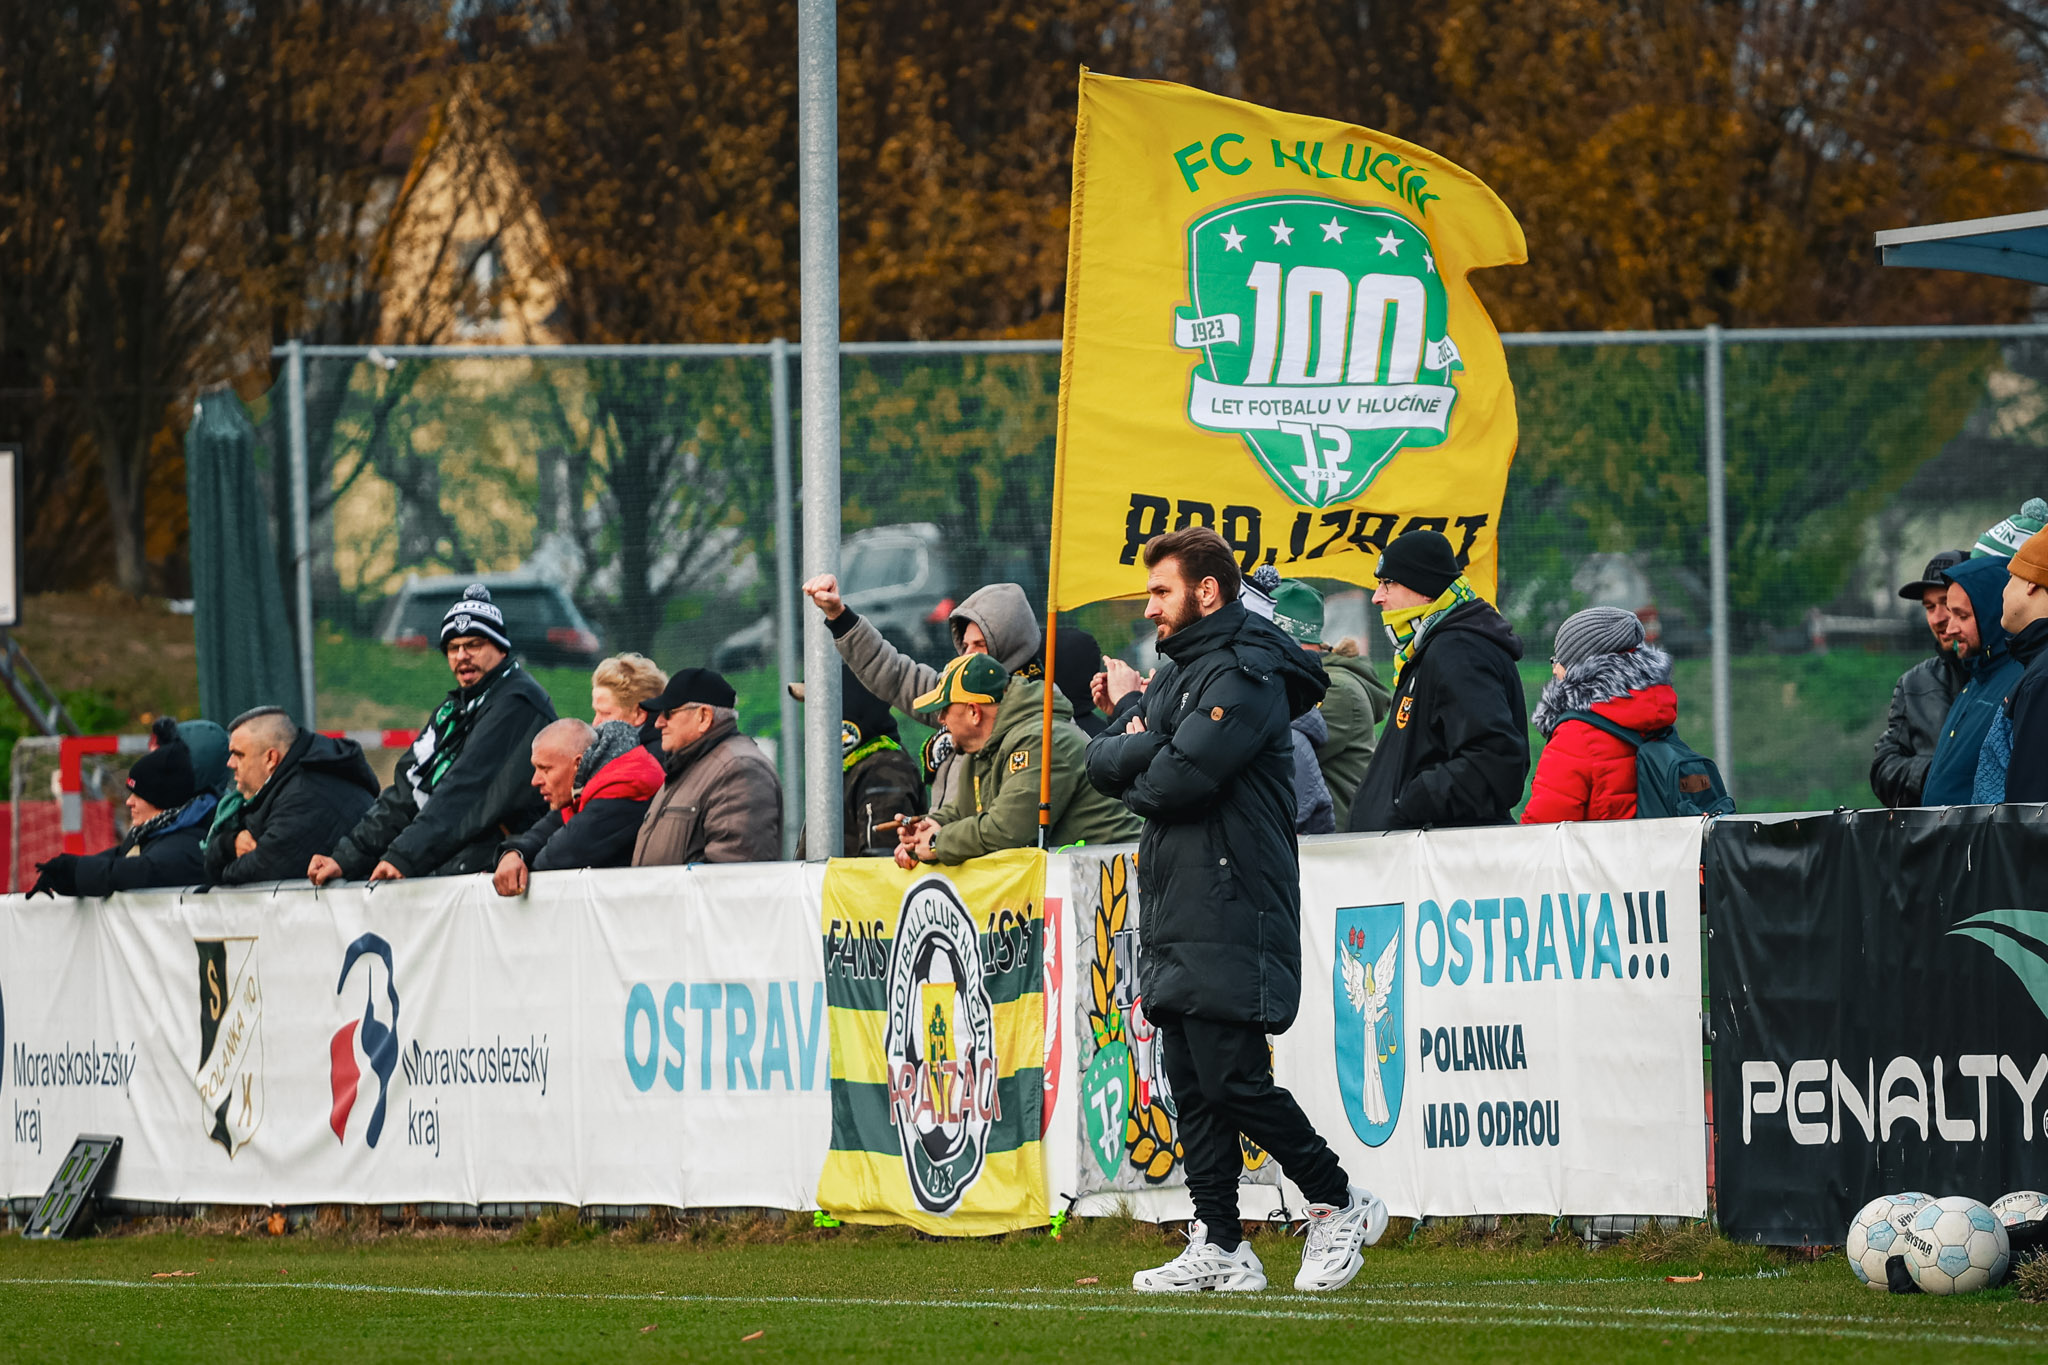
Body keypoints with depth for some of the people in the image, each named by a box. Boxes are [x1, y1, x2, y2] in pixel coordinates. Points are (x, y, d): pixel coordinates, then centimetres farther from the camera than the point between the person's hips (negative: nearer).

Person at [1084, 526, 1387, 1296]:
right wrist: (1130, 720, -6)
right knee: (1192, 1087, 6)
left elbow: (1174, 779, -22)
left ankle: (1339, 1204, 4)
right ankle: (1219, 1247, 8)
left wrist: (1136, 771, -1)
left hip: (1232, 922, -9)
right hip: (1174, 919, 9)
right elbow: (1102, 765, 12)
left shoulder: (1245, 678, -11)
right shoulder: (1174, 674, 20)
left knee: (1234, 1080, -11)